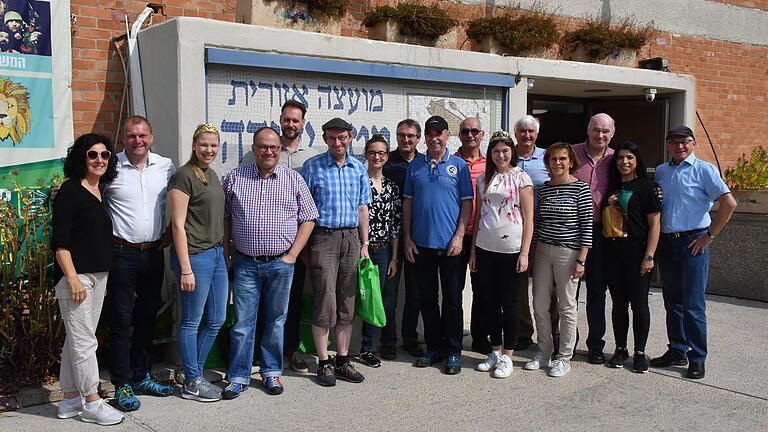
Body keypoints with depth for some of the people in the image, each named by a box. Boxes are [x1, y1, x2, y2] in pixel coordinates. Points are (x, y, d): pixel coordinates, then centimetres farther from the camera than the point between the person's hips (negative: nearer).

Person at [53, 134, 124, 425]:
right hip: (76, 274, -8)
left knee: (77, 339, 14)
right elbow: (60, 240, -14)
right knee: (84, 340, -3)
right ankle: (92, 402, 7)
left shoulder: (104, 191, 13)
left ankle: (70, 400, 23)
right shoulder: (70, 190, -9)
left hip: (99, 275, 8)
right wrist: (72, 278, -20)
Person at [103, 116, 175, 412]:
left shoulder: (166, 166, 4)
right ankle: (122, 385, 9)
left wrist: (171, 231, 6)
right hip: (122, 253, -4)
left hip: (154, 252, 4)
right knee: (121, 320, -1)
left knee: (148, 317, 13)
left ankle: (142, 376, 26)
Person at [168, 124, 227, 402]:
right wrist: (185, 269, -18)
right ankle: (192, 384, 16)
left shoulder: (212, 175, 15)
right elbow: (178, 224, -15)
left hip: (216, 253, 9)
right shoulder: (184, 176, -11)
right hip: (194, 254, -9)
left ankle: (195, 374, 27)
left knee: (216, 320, 13)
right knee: (191, 322, 3)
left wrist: (226, 253, 17)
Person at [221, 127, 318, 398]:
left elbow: (307, 219, 4)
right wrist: (226, 252, 2)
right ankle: (238, 378, 13)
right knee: (242, 322, 2)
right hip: (245, 263, 0)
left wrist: (292, 254, -3)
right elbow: (225, 217, 9)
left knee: (276, 320, 10)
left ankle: (271, 373, 24)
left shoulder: (294, 180, 3)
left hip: (281, 264, 0)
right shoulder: (235, 178, 4)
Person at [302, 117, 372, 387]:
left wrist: (364, 244, 10)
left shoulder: (358, 168, 11)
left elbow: (362, 208, 14)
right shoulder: (313, 167, 0)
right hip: (323, 236, -4)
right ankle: (324, 363, 6)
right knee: (325, 302, -5)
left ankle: (343, 360, 18)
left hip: (351, 236, 4)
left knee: (347, 303, 8)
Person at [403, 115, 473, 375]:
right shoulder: (415, 166, 8)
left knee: (452, 299, 3)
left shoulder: (459, 165, 1)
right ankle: (434, 347, 22)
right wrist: (407, 237, 3)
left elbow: (467, 203, -1)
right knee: (427, 298, 10)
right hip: (421, 244, 3)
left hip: (450, 244, -3)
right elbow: (408, 203, 10)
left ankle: (453, 351, 14)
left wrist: (459, 236, -10)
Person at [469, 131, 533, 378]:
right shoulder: (483, 179, 11)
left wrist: (524, 253, -10)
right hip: (485, 249, 4)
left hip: (511, 249, -4)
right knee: (490, 301, 10)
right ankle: (495, 351, 23)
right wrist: (473, 250, 10)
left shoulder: (521, 178, -1)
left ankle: (507, 356, 13)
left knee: (508, 303, 2)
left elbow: (528, 219, -4)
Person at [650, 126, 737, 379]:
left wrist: (709, 236, -12)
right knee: (672, 302, 12)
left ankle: (697, 359, 7)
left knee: (693, 305, -3)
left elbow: (729, 203, -12)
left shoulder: (704, 169, -4)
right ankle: (677, 352, 24)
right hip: (666, 242, 6)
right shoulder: (661, 171, 13)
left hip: (693, 243, -5)